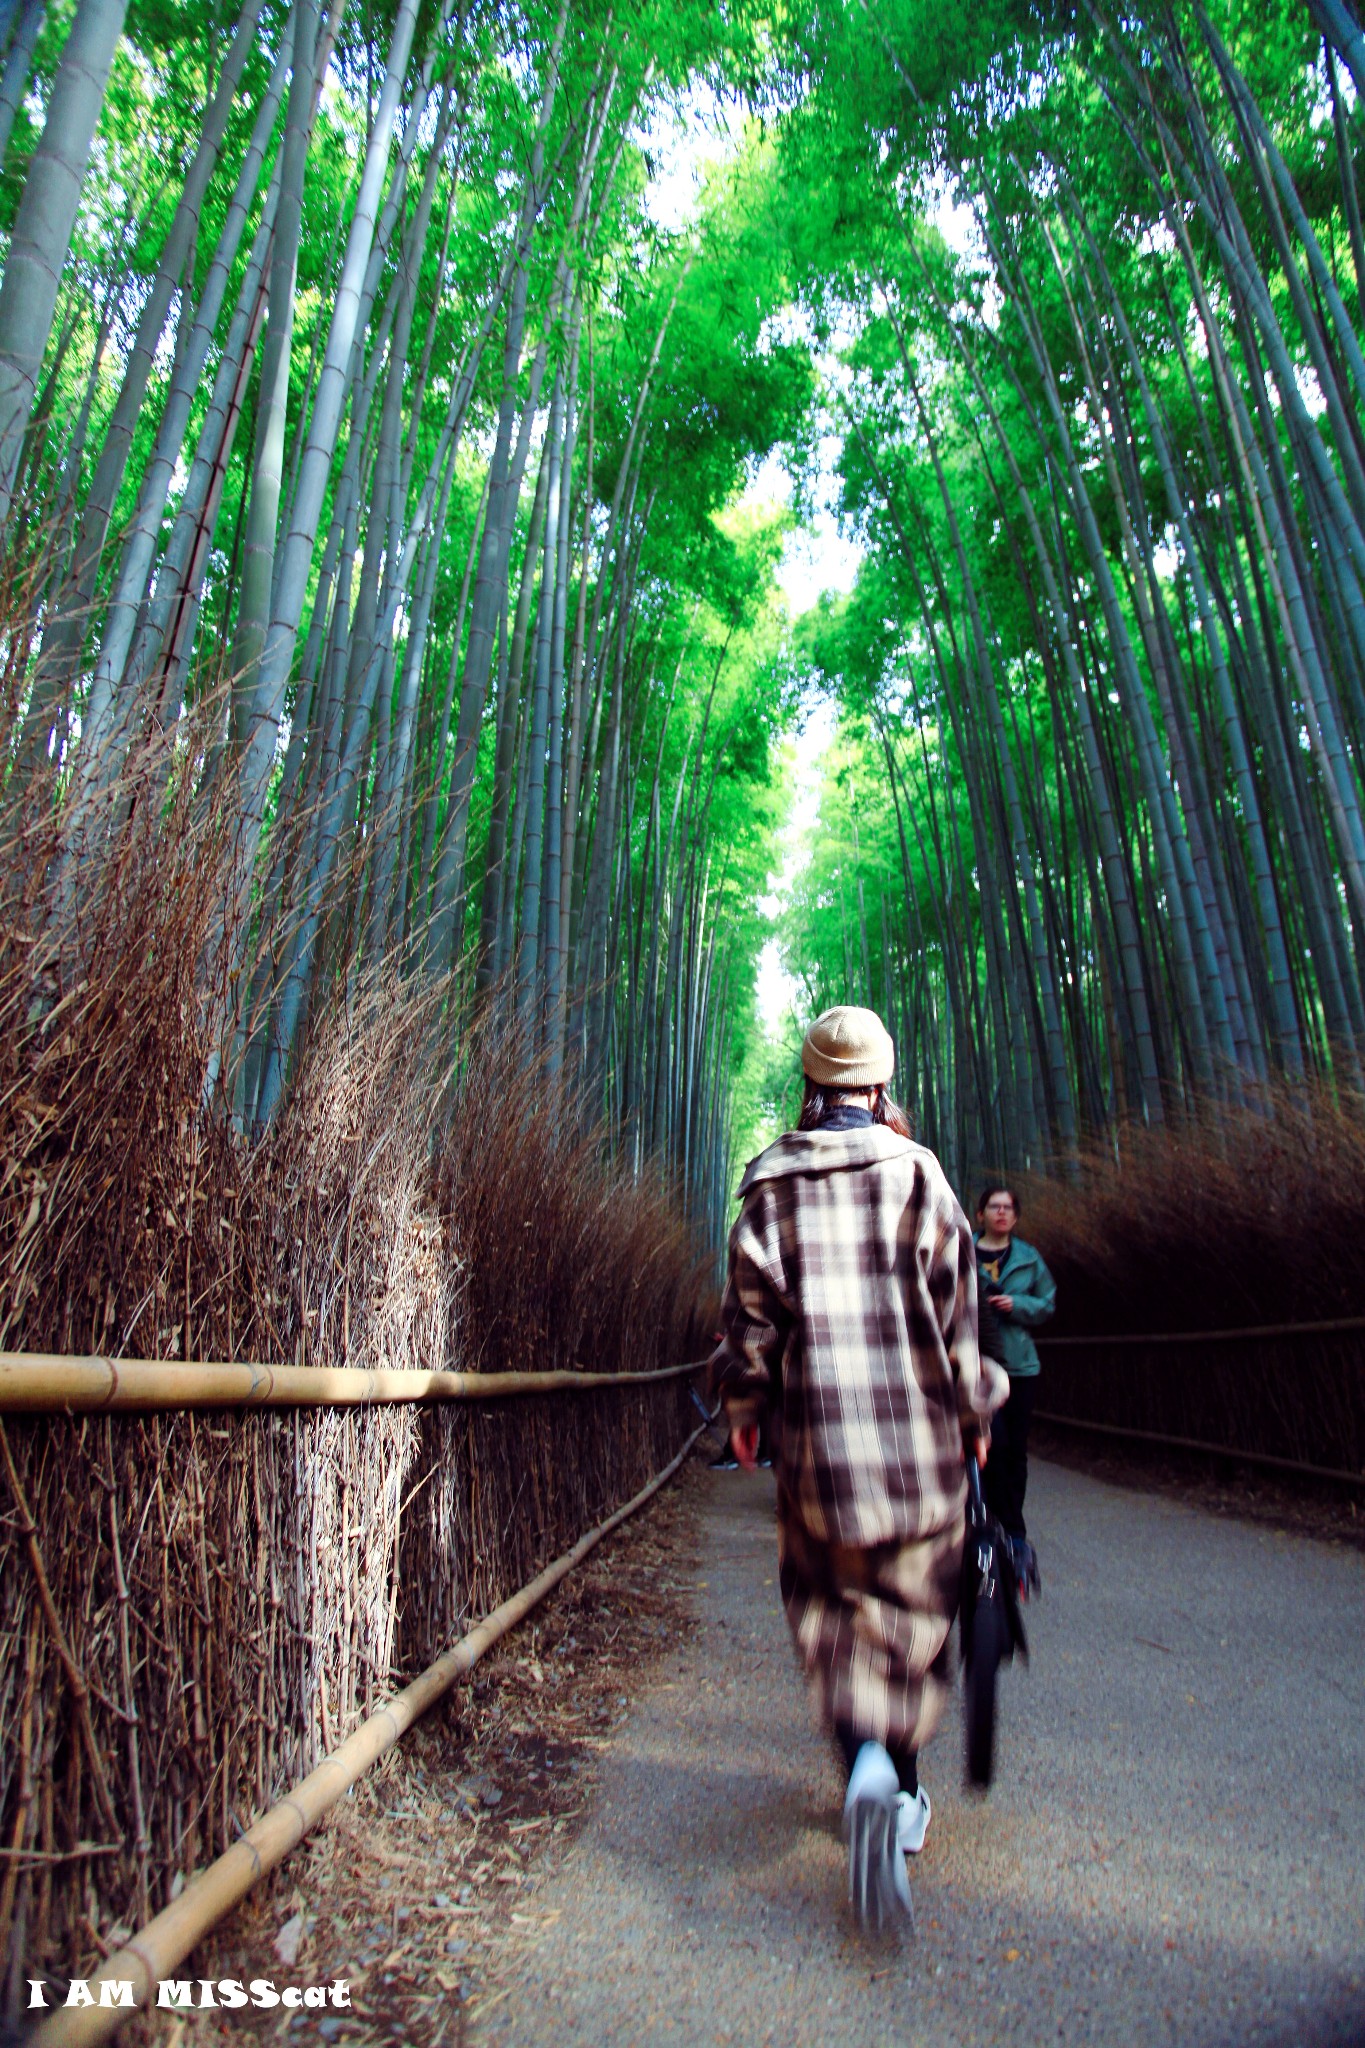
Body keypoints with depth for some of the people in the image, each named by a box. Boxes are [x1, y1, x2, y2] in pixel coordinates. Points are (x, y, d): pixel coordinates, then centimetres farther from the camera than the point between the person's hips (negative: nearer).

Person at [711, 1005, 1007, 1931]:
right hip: (920, 1439, 0)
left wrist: (741, 1411, 14)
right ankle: (904, 1790, 23)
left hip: (818, 1438, 1)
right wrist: (976, 1405, 10)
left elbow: (750, 1312, 0)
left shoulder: (769, 1187, -1)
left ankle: (866, 1755, 3)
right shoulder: (916, 1172, -6)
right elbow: (956, 1306, -4)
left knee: (829, 1602, 18)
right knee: (914, 1605, 16)